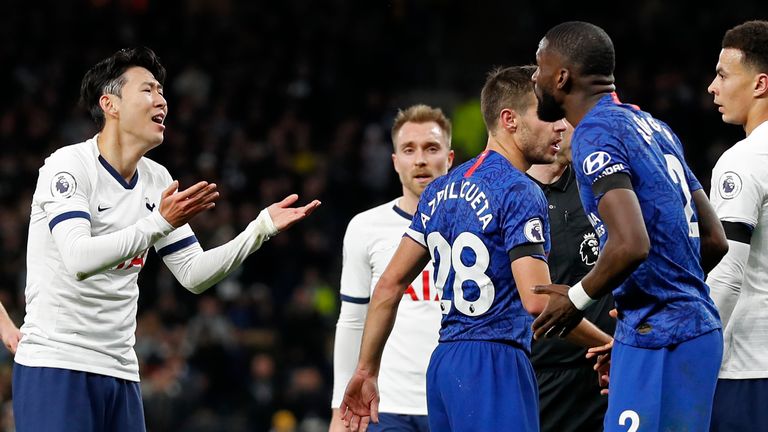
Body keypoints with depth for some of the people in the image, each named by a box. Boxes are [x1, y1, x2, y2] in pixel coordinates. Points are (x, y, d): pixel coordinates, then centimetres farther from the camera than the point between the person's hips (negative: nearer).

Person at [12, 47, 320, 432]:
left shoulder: (157, 181, 12)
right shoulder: (68, 165, -10)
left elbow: (193, 274, 14)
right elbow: (79, 260, -24)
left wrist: (261, 228, 4)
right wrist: (159, 223, -31)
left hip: (119, 370, 7)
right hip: (56, 367, -7)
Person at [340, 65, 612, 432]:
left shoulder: (441, 190, 15)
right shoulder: (520, 192, -10)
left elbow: (390, 284, 16)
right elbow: (537, 300, -19)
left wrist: (366, 371, 20)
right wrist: (607, 346, -8)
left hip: (443, 363, 9)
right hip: (494, 365, -9)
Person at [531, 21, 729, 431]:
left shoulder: (595, 135, -12)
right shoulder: (654, 127, 16)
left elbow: (631, 245, -25)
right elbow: (715, 241, 18)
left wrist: (577, 299, -9)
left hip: (657, 337, -9)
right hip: (699, 325, 9)